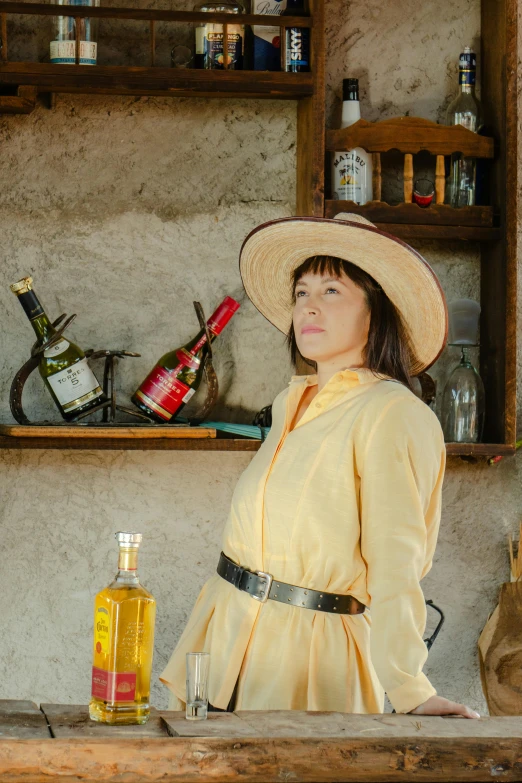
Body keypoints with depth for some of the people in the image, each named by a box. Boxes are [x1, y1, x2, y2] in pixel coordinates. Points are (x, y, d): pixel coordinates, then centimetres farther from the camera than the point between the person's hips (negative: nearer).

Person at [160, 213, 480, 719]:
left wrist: (410, 690, -30)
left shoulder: (390, 414, -12)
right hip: (227, 635, 7)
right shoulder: (290, 406, 12)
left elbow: (395, 565, -20)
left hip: (308, 655, -7)